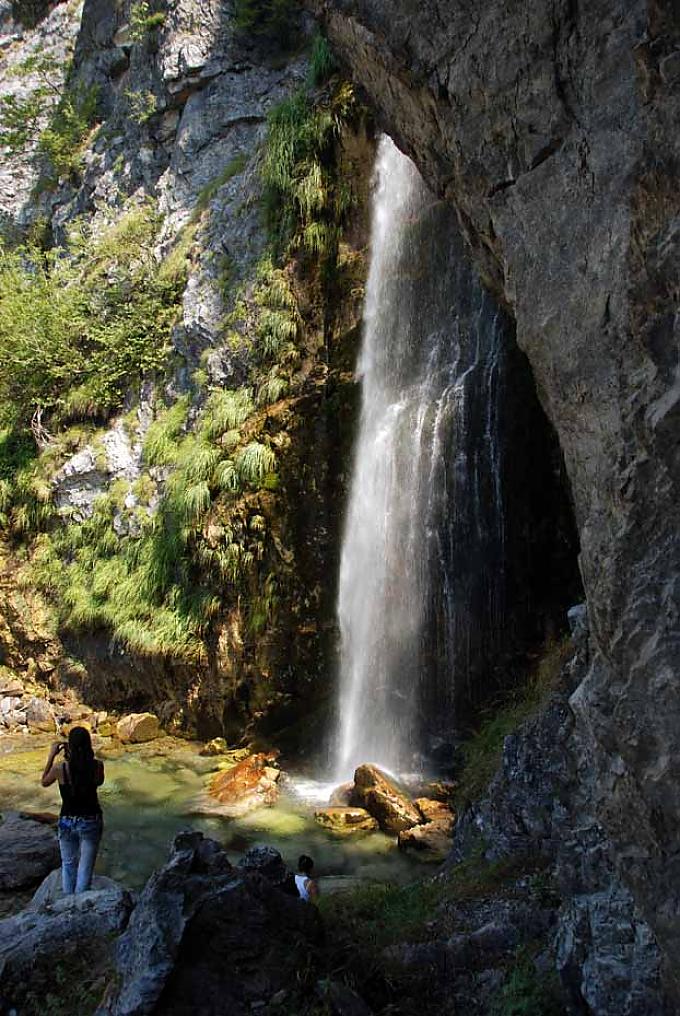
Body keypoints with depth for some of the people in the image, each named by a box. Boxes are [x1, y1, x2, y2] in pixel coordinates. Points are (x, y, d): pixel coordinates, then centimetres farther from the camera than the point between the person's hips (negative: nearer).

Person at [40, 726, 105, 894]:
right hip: (91, 822, 0)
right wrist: (84, 757, 2)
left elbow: (44, 782, 2)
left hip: (67, 822, 1)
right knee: (86, 866, 15)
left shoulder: (60, 768, -20)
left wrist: (51, 755, 1)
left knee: (68, 864, 23)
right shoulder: (97, 766, -19)